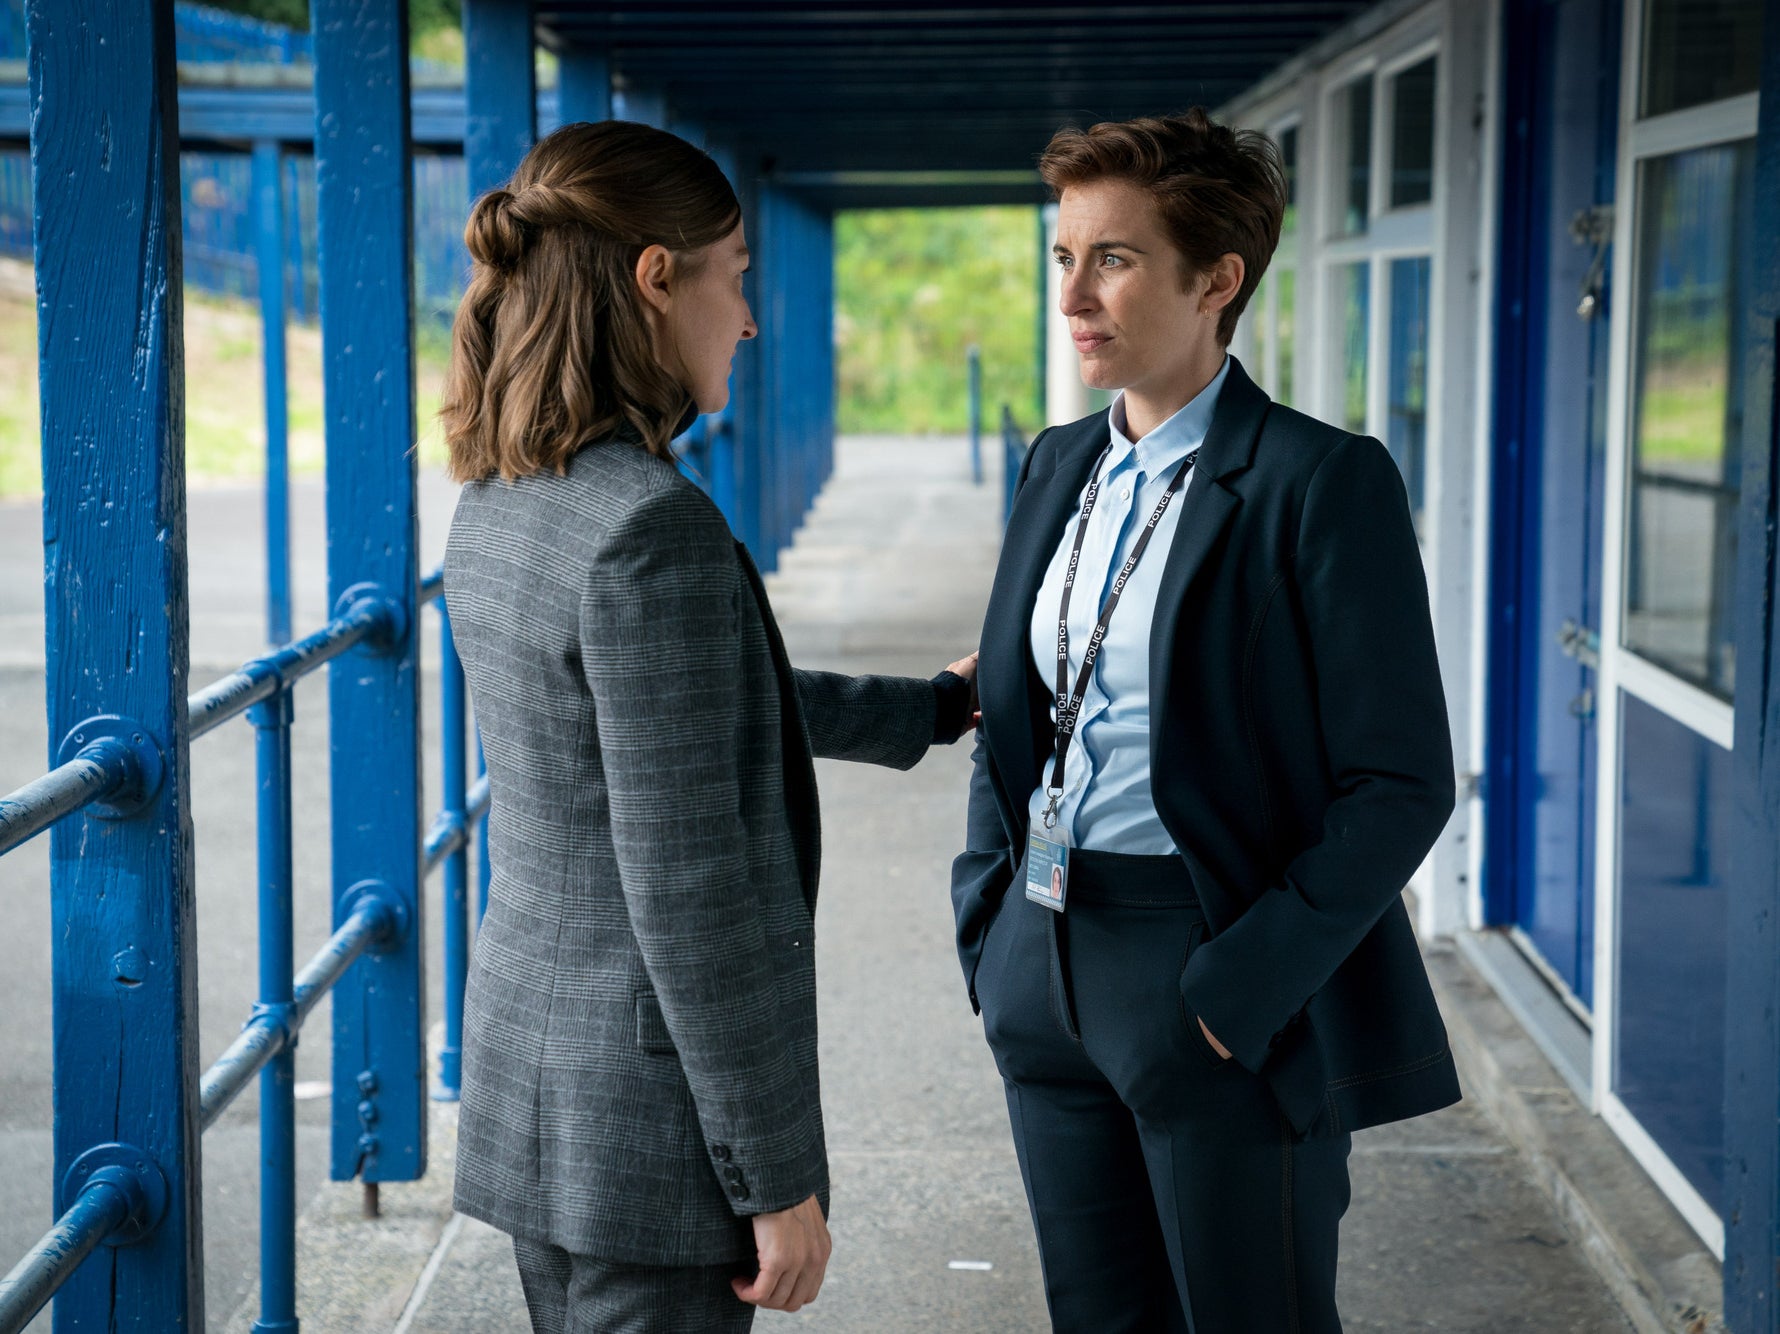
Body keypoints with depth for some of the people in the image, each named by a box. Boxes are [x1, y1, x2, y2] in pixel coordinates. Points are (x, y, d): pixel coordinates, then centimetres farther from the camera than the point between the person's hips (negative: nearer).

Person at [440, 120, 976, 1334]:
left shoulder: (500, 503, 6)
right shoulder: (652, 526, -22)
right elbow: (686, 892, -22)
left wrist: (933, 708, 34)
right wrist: (779, 1176, -15)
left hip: (529, 1048, 9)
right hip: (649, 1106, -9)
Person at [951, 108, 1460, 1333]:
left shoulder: (1322, 483, -12)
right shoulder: (1062, 466, 10)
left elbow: (1400, 781, -14)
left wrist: (1244, 988, -18)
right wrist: (991, 925, 7)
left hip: (1227, 985, -7)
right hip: (1051, 973, 7)